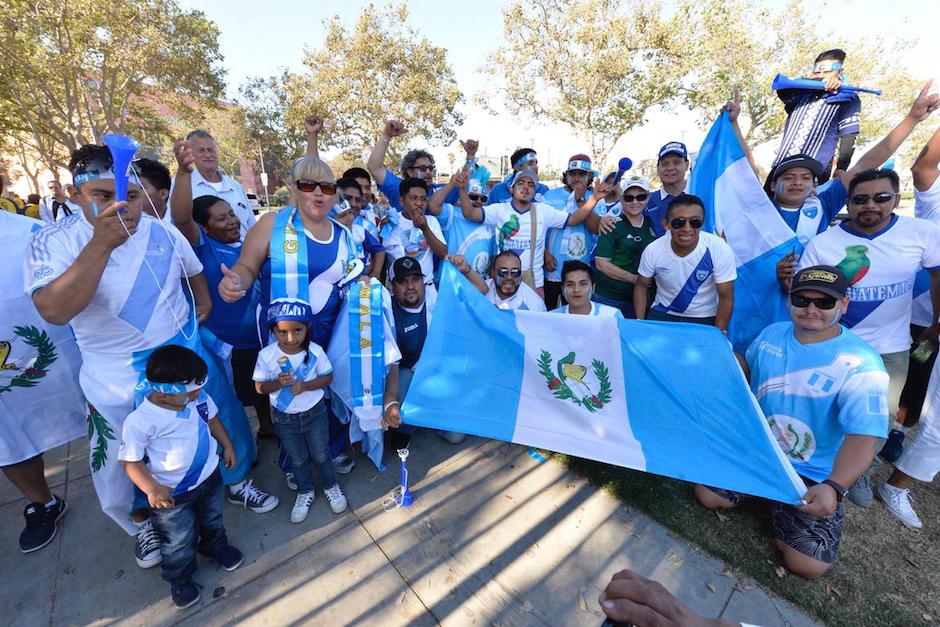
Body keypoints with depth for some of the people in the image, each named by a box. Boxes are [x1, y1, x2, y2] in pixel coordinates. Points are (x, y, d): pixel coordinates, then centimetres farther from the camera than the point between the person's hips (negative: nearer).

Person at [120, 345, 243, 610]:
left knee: (212, 520, 29)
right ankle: (180, 579, 46)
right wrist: (151, 489, -33)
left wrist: (227, 446, 8)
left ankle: (216, 547, 59)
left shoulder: (199, 396, -16)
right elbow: (131, 462, -20)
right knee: (180, 541, 16)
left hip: (209, 476, 5)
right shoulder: (140, 421, -31)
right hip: (172, 493, -4)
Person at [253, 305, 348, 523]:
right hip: (284, 417, 1)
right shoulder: (266, 355, -19)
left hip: (315, 413, -1)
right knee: (297, 460, 20)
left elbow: (327, 377, -9)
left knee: (321, 455, 16)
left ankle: (330, 486, 44)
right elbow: (260, 387, -9)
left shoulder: (315, 351, -20)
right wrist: (278, 382, -30)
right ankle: (305, 492, 47)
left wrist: (305, 386, -26)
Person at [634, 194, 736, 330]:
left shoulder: (720, 250, -18)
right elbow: (642, 286, -1)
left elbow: (726, 298, -10)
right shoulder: (653, 250, -15)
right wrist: (639, 324, -7)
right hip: (662, 314, -1)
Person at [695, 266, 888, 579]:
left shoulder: (861, 364, -20)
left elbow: (863, 437, -28)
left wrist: (834, 487, -42)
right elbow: (748, 368, 17)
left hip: (812, 474, -3)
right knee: (707, 496, 0)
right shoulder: (772, 333, -4)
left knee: (807, 565, -6)